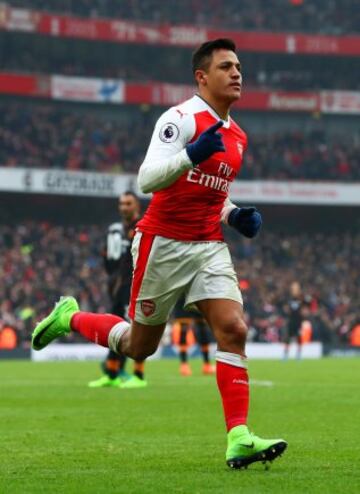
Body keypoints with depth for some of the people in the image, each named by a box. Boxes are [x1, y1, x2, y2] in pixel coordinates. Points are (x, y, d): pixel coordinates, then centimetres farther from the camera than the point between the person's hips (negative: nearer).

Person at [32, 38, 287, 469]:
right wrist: (191, 154, -36)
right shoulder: (181, 119, -12)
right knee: (138, 346, 7)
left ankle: (239, 439, -16)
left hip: (209, 247, 6)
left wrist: (235, 216, 6)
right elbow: (146, 179, -22)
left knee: (233, 329, -14)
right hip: (163, 244, -6)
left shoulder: (237, 136, 13)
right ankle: (68, 318, 35)